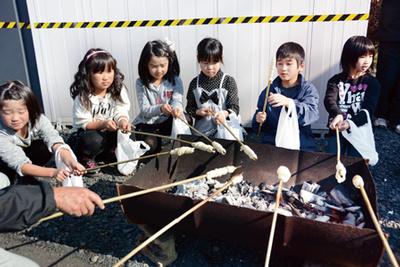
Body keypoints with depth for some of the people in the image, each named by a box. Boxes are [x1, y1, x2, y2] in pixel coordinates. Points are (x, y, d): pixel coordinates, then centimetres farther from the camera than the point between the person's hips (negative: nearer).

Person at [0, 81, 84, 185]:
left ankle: (25, 176, -6)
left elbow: (54, 141, -41)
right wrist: (52, 172, -58)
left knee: (46, 146, -27)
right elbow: (20, 164, -42)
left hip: (28, 152, 3)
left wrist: (70, 162, -61)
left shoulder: (38, 119, -27)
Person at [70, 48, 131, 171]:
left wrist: (123, 121, -36)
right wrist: (102, 124, -33)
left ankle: (110, 154, 8)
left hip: (109, 134, 4)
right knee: (93, 140, -35)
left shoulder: (118, 91, -10)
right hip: (87, 134, -3)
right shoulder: (83, 97, -18)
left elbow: (120, 112, -13)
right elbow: (82, 123, -17)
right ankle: (87, 159, 1)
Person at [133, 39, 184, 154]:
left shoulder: (175, 80, -2)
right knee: (150, 144, -29)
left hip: (168, 122, 2)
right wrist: (160, 108, -35)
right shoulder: (141, 83, -6)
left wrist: (177, 108, -41)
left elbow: (177, 100, -14)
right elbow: (144, 110, -12)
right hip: (146, 123, -1)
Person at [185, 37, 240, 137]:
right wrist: (198, 112, -12)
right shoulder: (195, 83, 3)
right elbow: (189, 108, 10)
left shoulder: (229, 81, -4)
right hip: (201, 131, 2)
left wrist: (225, 113, -28)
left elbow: (234, 107, -7)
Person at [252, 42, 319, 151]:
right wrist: (259, 119, -9)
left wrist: (288, 102, -29)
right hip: (271, 144, 2)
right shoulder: (269, 91, 8)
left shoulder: (308, 89, 3)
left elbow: (312, 114, -16)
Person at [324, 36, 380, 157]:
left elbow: (368, 110, -11)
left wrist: (350, 123, -29)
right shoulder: (337, 80, 0)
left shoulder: (372, 83, -1)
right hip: (337, 130, 0)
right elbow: (329, 100, -17)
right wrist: (338, 114, -39)